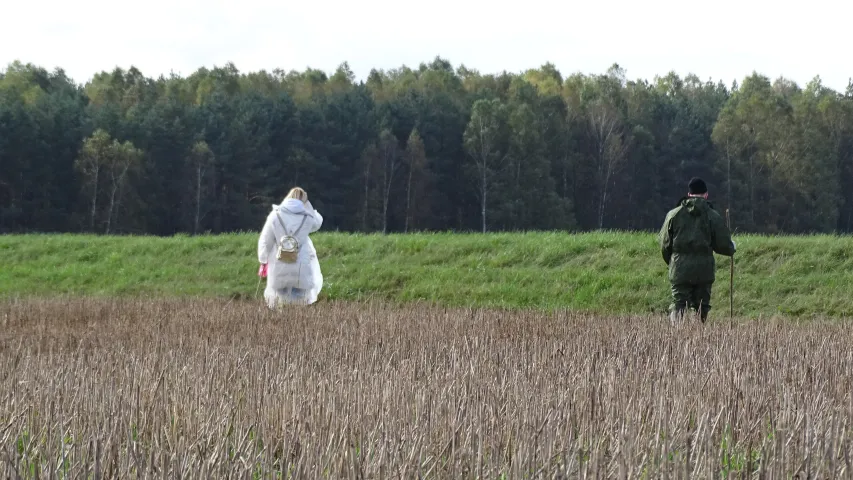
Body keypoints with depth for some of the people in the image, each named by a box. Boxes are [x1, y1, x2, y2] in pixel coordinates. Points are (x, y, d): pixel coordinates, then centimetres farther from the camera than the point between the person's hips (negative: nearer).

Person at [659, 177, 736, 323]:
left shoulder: (673, 214, 4)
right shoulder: (713, 216, 1)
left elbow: (665, 245, 7)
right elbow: (724, 245, 2)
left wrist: (671, 262, 24)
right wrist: (732, 248, 25)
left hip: (679, 269, 0)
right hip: (704, 270, 0)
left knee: (678, 305, -1)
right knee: (701, 307, 10)